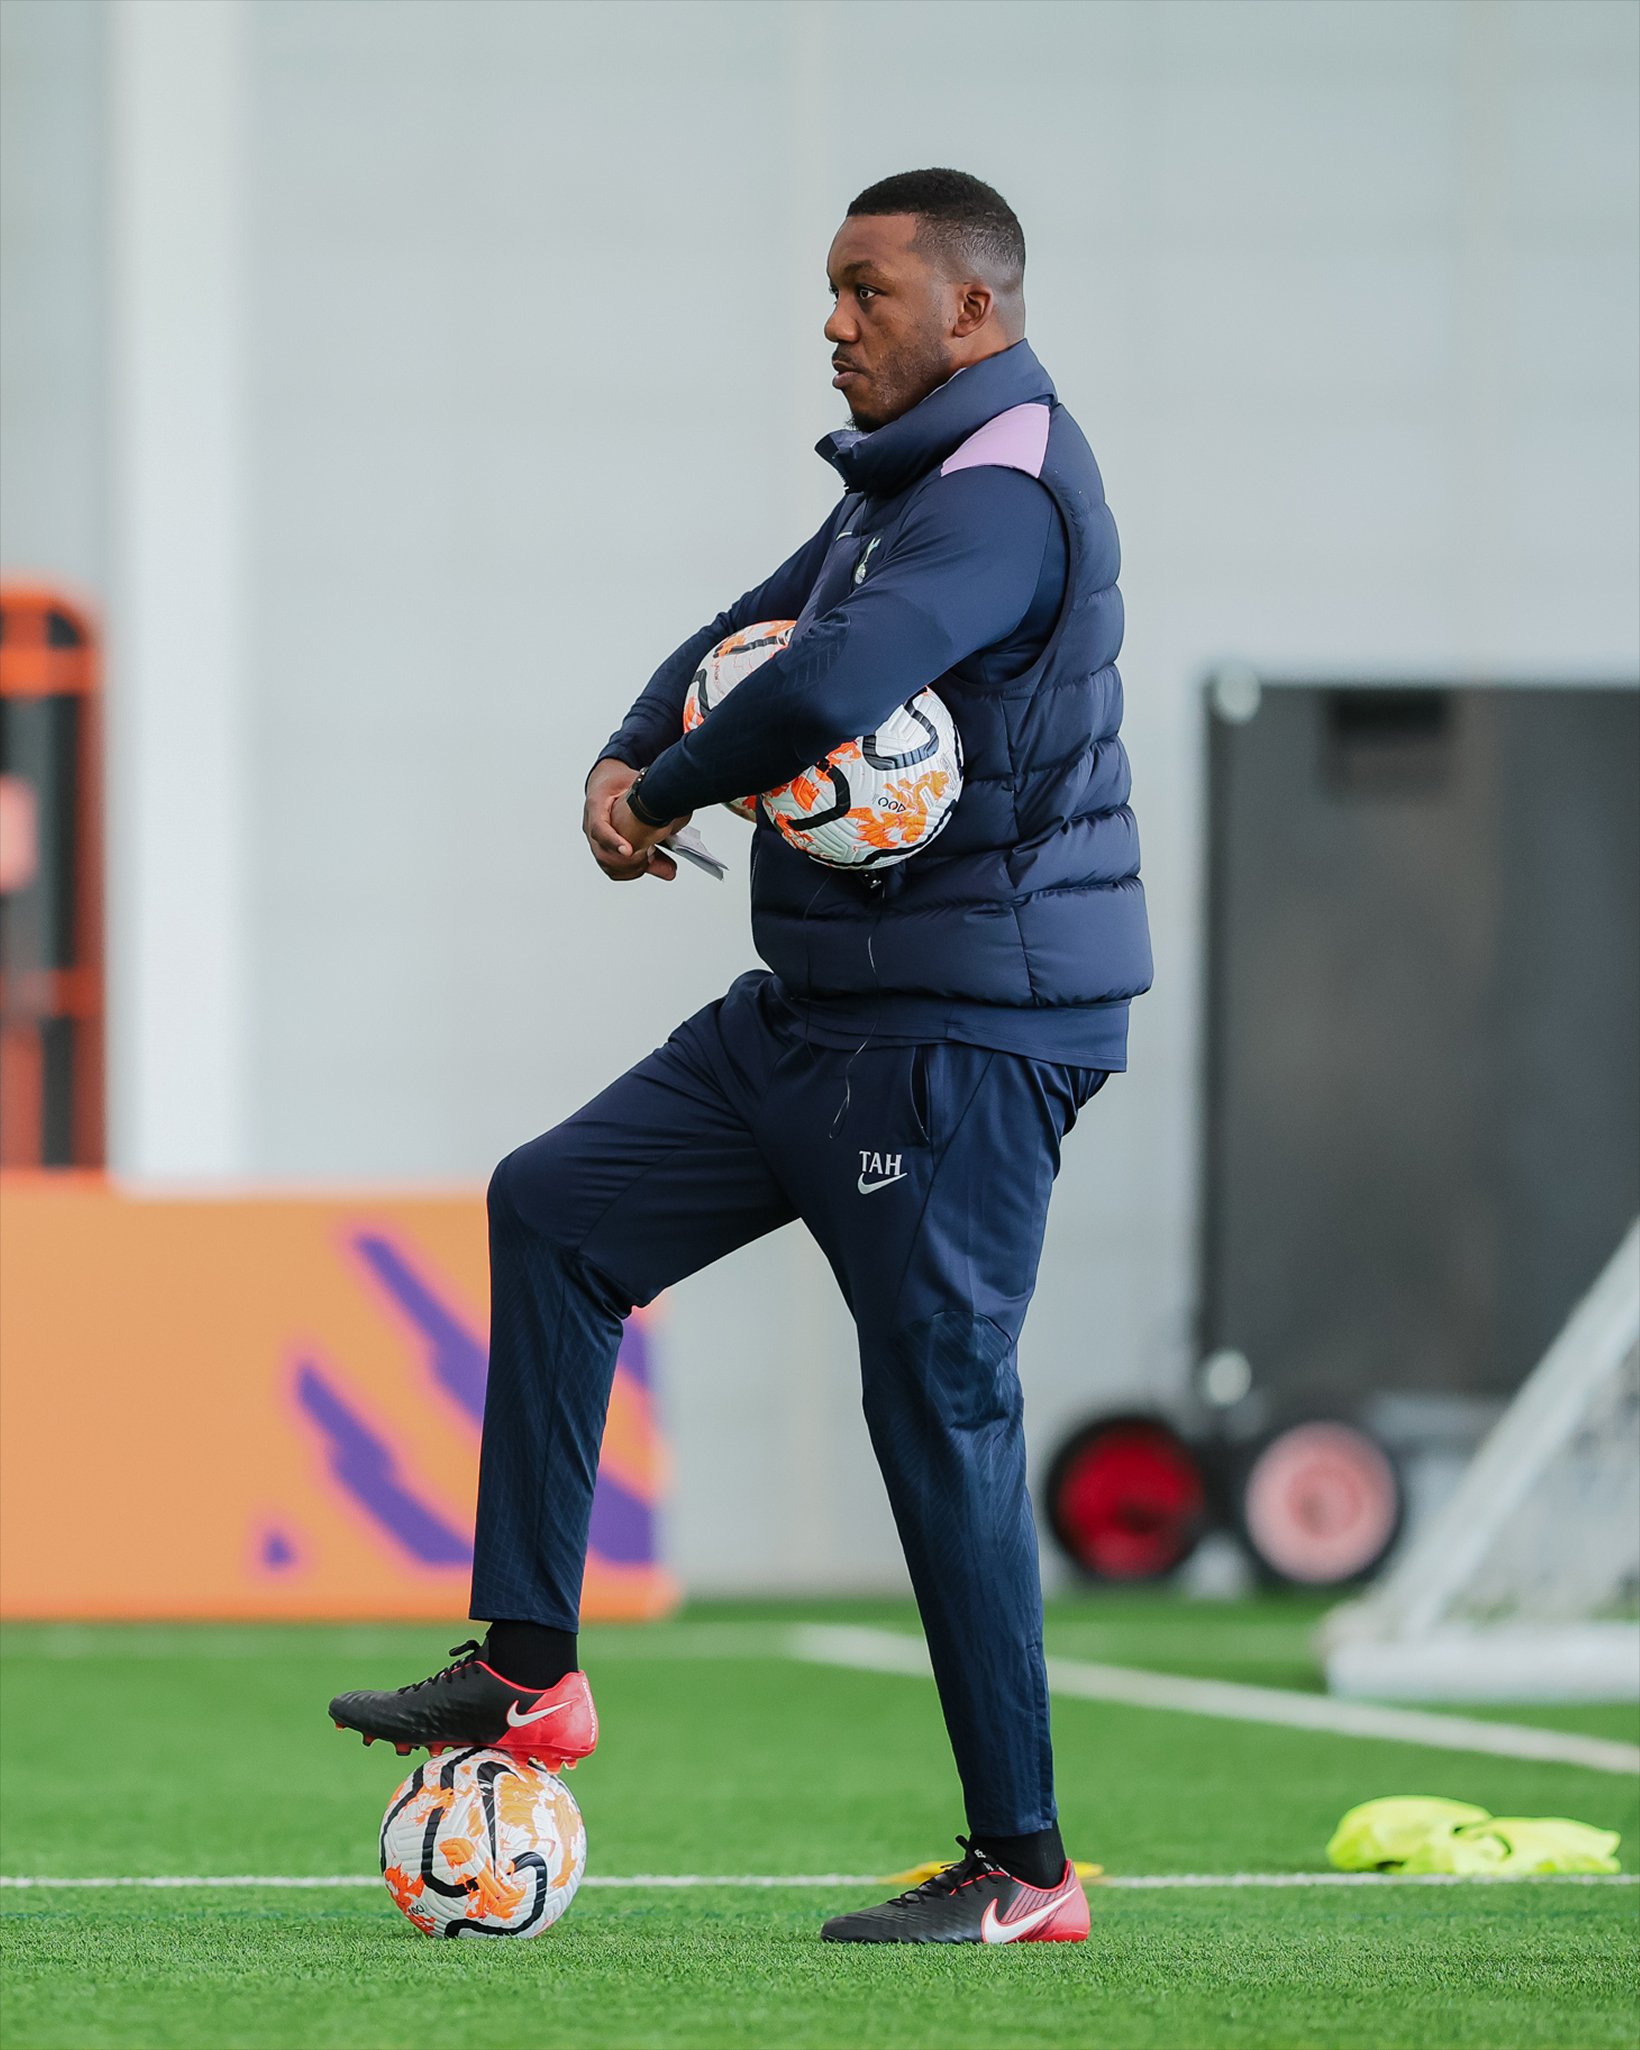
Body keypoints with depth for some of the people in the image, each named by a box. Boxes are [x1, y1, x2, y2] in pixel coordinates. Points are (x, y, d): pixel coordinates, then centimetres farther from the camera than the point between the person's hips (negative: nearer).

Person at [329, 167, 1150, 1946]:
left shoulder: (1004, 493, -19)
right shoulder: (903, 483, 16)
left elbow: (829, 684, -34)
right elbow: (749, 642, 19)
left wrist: (671, 793, -16)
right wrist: (624, 764, -3)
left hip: (966, 1039, -11)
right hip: (827, 1005, 11)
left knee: (939, 1405, -9)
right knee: (557, 1209, 9)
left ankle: (1023, 1866, -3)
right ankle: (530, 1667, 10)